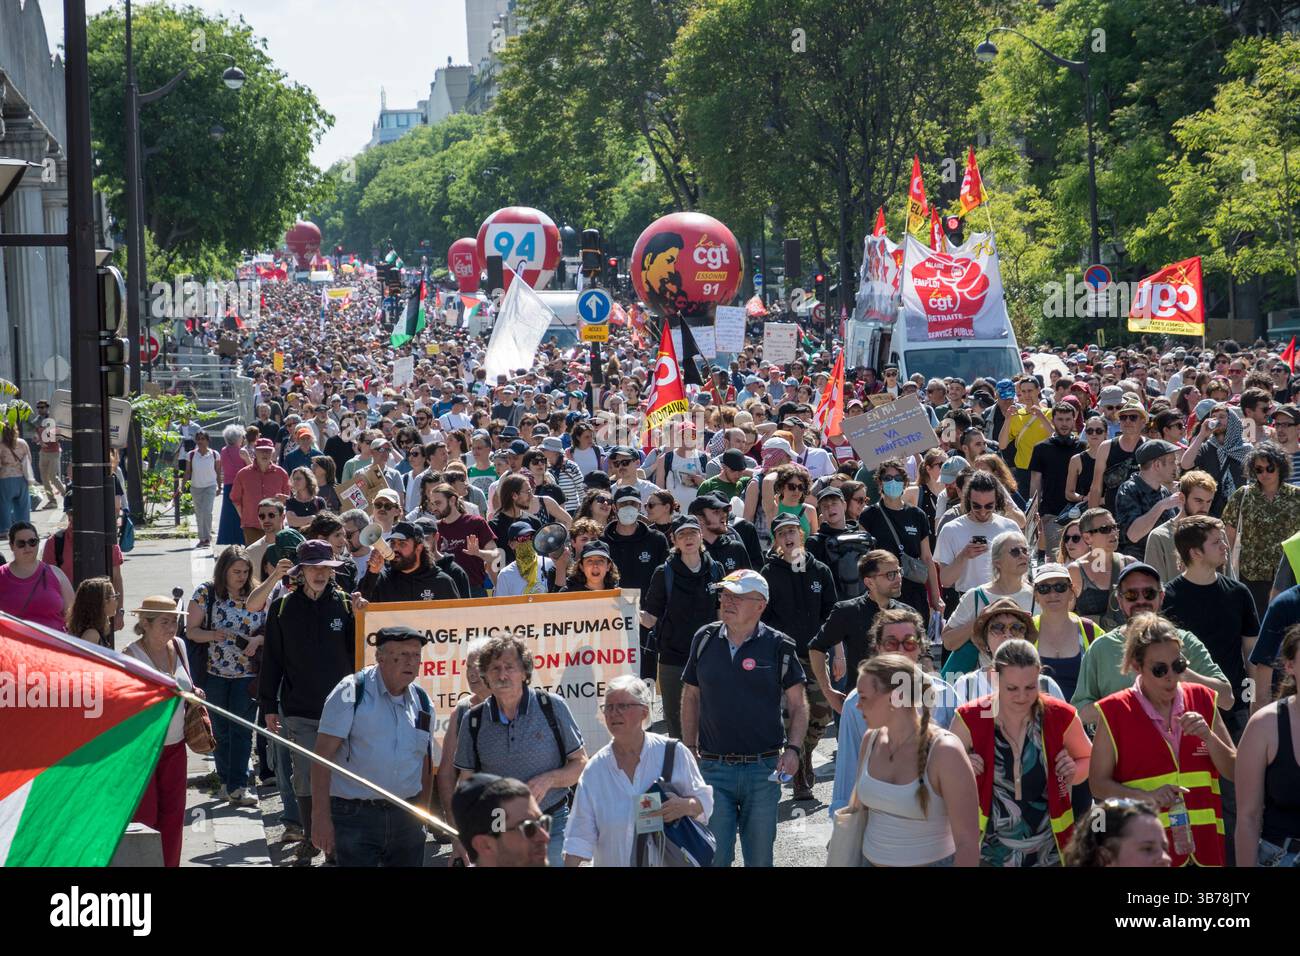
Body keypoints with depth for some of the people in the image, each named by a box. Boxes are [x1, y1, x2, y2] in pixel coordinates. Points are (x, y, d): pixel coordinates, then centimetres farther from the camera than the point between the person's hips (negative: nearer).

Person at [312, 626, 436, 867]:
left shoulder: (422, 702, 9)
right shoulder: (351, 692, -8)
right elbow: (322, 756, -10)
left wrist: (422, 814, 14)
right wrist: (321, 817, -15)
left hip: (406, 816, 5)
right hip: (355, 816, -5)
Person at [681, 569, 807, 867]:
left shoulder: (778, 646, -3)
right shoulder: (705, 639, 3)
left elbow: (798, 705, 1)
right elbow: (690, 697, 12)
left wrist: (793, 748, -12)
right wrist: (689, 747, 6)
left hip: (763, 767, -1)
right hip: (713, 767, 1)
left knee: (760, 856, 9)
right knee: (714, 856, 1)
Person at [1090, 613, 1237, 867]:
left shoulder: (1202, 700, 6)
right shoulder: (1115, 712, -4)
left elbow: (1235, 772, 7)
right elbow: (1098, 783, -5)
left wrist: (1208, 736, -10)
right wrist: (1148, 796, -19)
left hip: (1204, 844, 3)